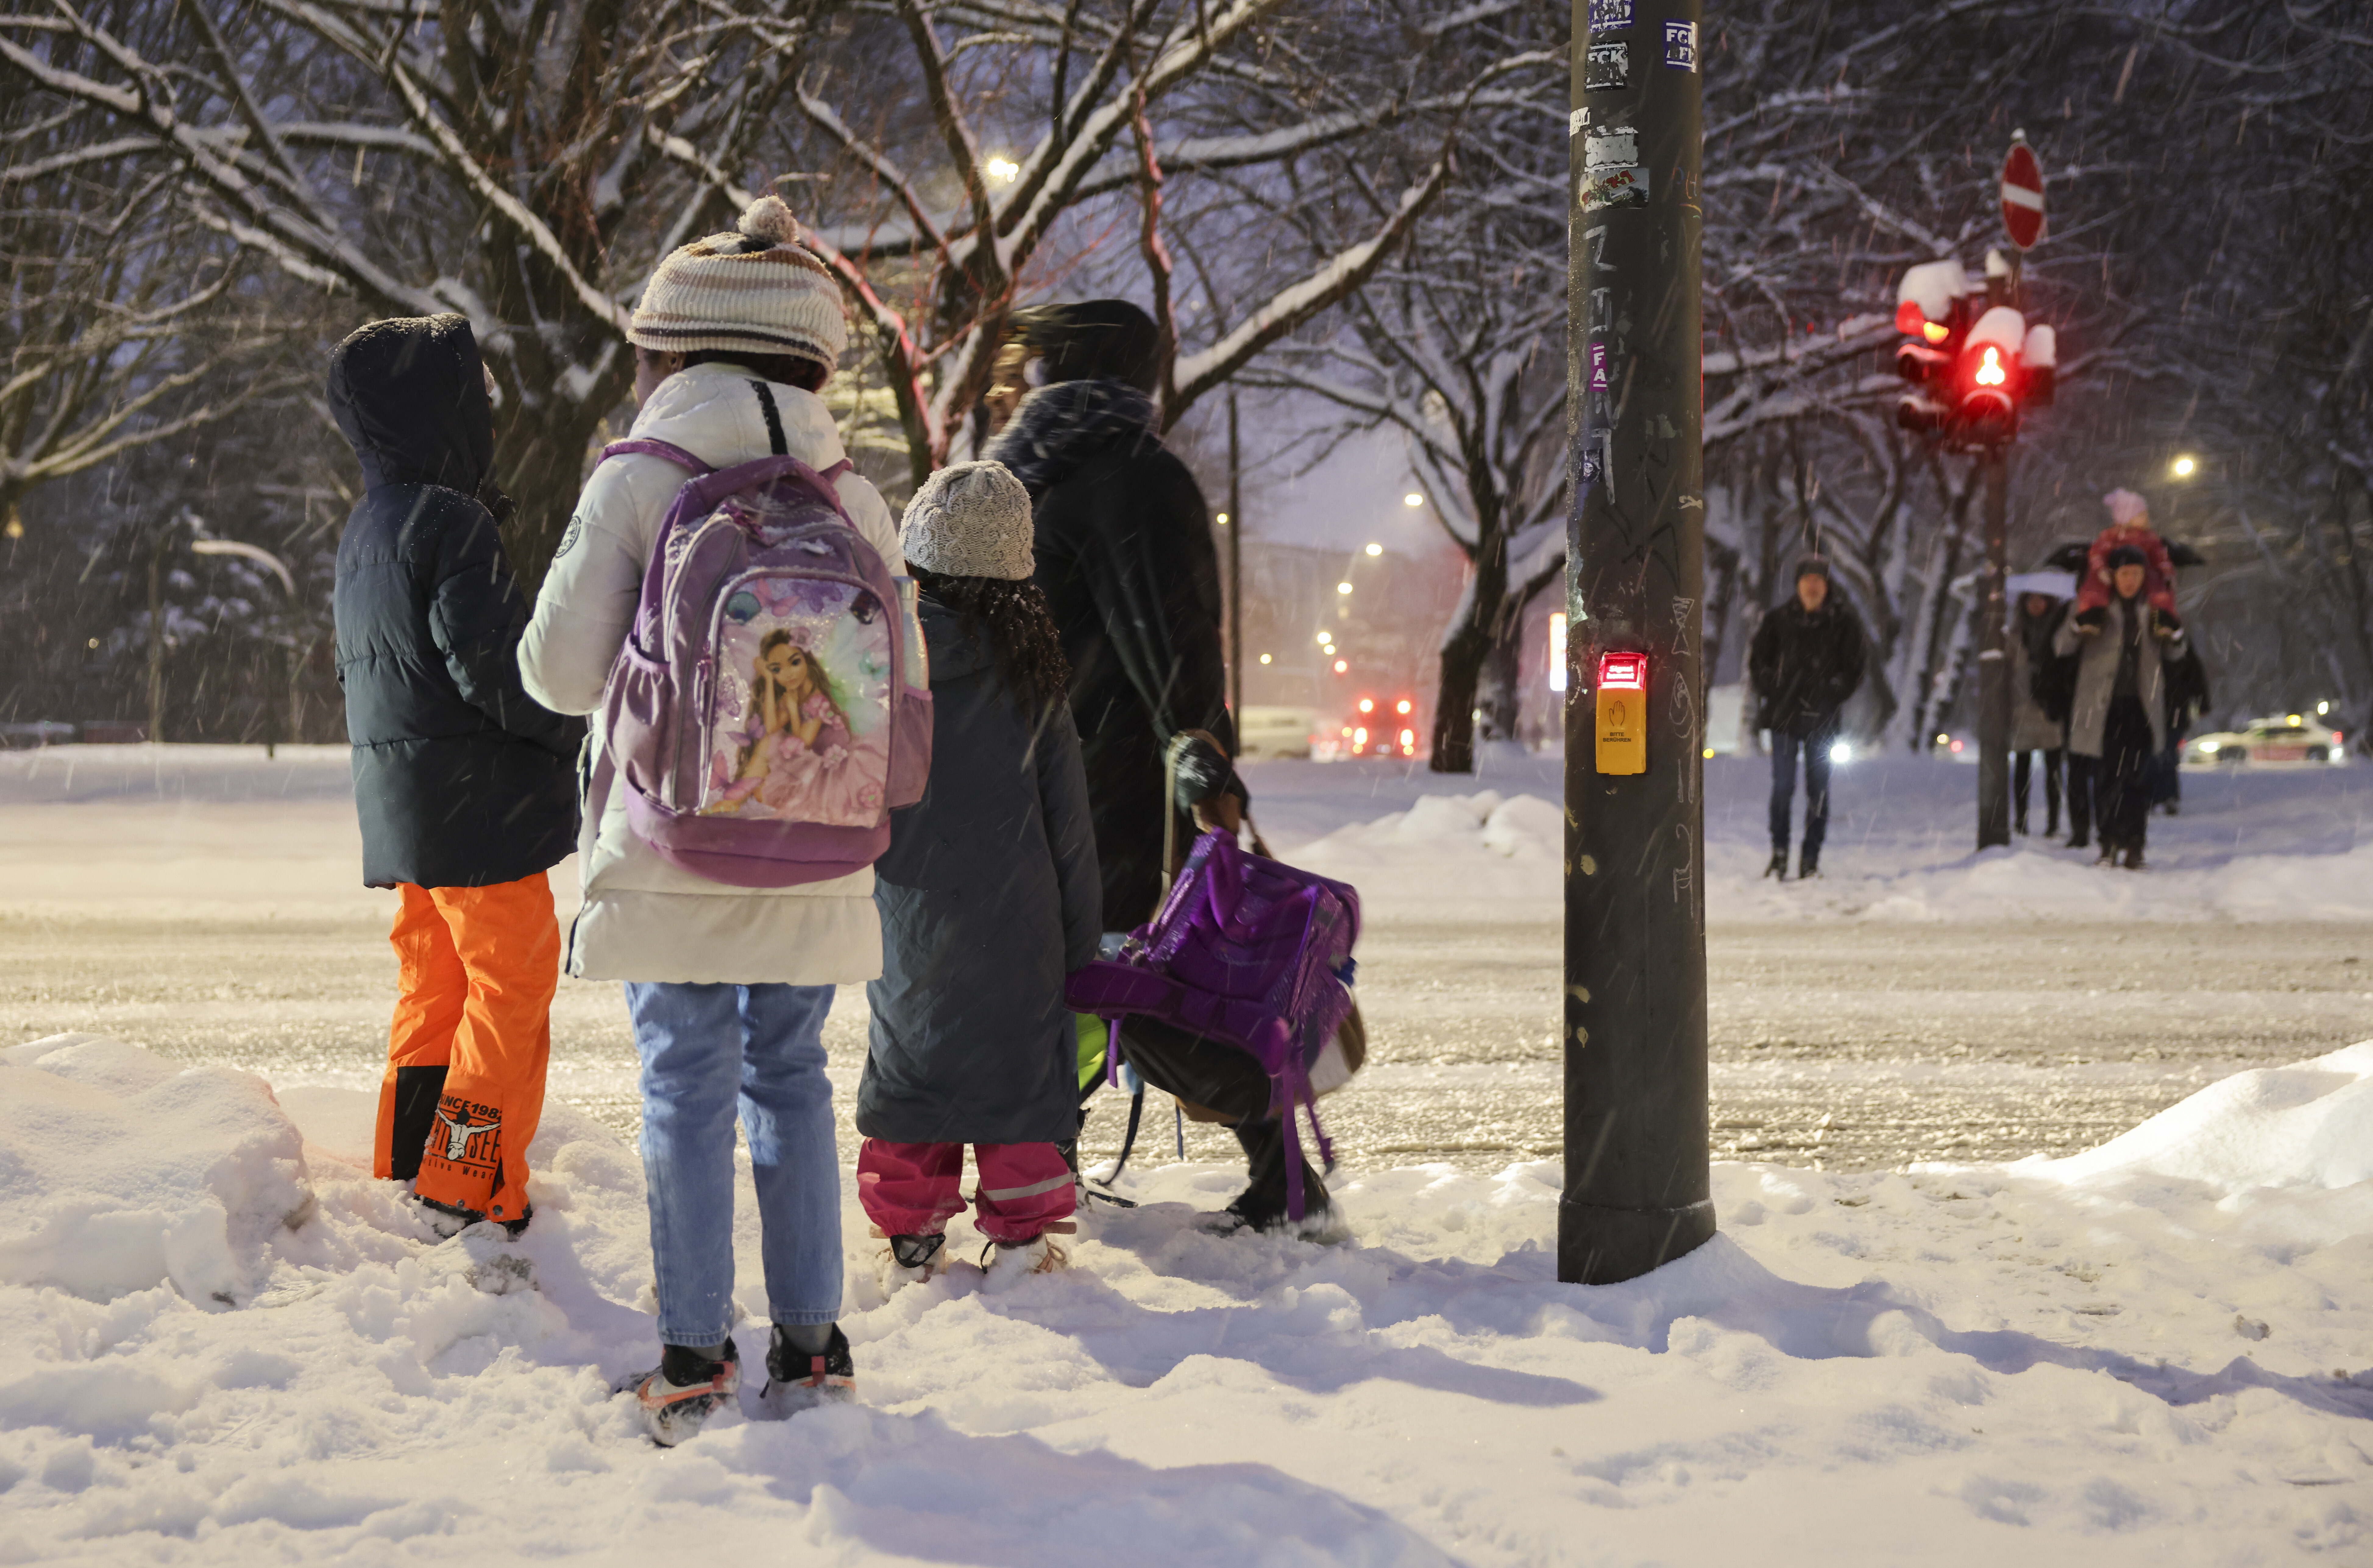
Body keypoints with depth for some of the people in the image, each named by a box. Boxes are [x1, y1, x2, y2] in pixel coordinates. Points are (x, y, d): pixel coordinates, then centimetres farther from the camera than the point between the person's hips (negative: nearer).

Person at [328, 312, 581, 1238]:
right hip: (479, 807, -9)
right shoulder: (452, 524, -16)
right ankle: (467, 1194, -5)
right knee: (512, 984, -3)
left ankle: (404, 1178, 19)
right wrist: (571, 724, -4)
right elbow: (492, 666, -20)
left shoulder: (363, 533, 14)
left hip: (401, 807, 9)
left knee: (432, 987, 16)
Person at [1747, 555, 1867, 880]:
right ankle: (1779, 853, 8)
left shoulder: (1843, 622, 3)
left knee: (1818, 789, 0)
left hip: (1822, 719, -1)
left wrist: (1833, 694, -7)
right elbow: (1757, 659, 13)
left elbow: (1854, 669, 5)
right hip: (1784, 716, 1)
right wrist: (1771, 689, 0)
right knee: (1782, 786, -1)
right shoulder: (1780, 619, 6)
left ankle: (1811, 858, 4)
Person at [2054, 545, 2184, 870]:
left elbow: (2174, 653, 17)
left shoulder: (2152, 610, 11)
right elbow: (2062, 645, 0)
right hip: (2103, 706, -1)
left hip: (2142, 706, 1)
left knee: (2137, 776, -6)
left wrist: (2174, 635, -6)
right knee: (2107, 774, -2)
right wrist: (2077, 628, -23)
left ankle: (2133, 846, -5)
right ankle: (2110, 843, 7)